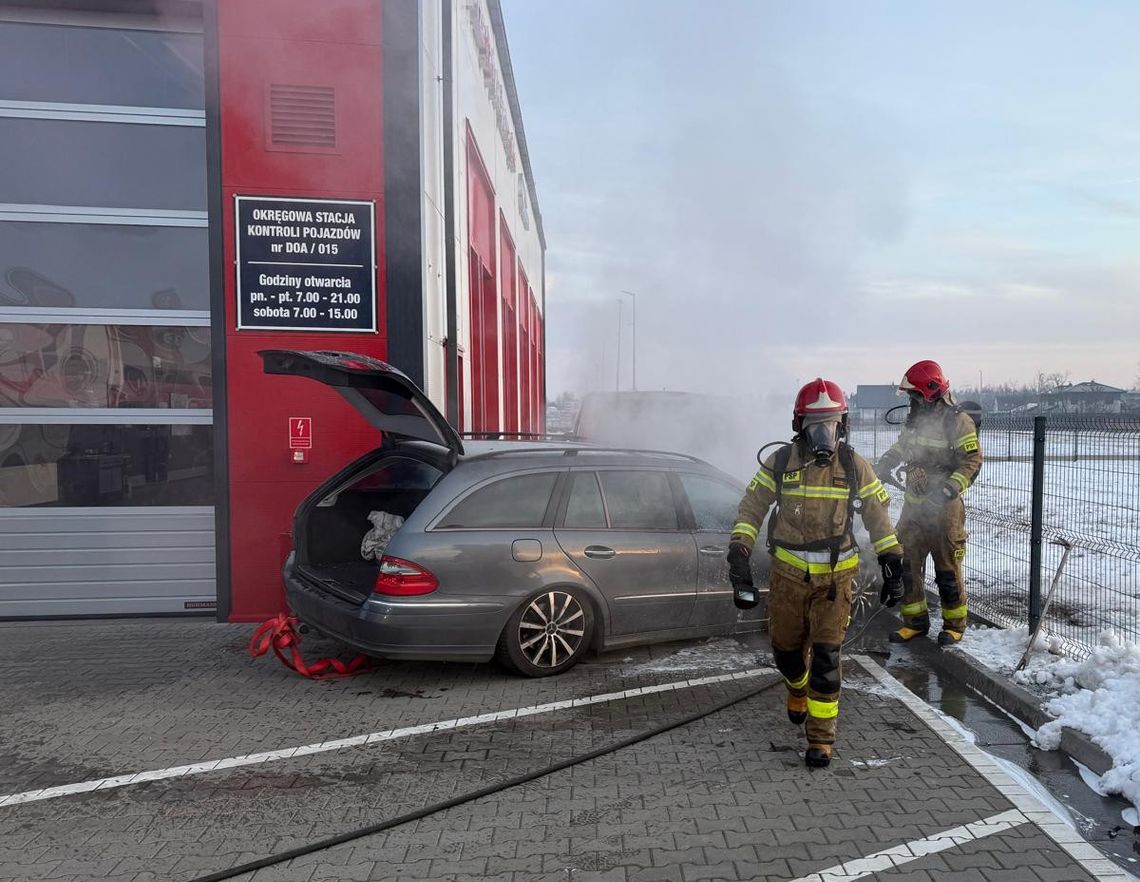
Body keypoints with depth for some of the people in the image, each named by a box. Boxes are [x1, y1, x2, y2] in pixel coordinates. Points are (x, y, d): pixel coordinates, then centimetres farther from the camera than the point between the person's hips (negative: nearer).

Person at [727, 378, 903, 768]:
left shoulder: (855, 468, -3)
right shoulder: (780, 463, -5)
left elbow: (878, 516, 8)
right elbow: (751, 508, 1)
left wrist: (892, 563, 6)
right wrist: (739, 553, -7)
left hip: (835, 577, -1)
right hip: (788, 573, 1)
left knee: (825, 658, -5)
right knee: (785, 649, 14)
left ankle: (821, 737, 9)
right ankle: (798, 689, 49)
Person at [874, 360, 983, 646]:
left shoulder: (957, 421, -11)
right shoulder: (916, 419, 12)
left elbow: (972, 460, -15)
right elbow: (900, 448, 24)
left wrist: (951, 487, -28)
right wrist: (881, 467, 10)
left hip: (944, 508, -7)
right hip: (914, 506, 7)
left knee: (947, 569, 3)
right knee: (907, 565, 8)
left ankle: (954, 625, 19)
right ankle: (915, 621, 20)